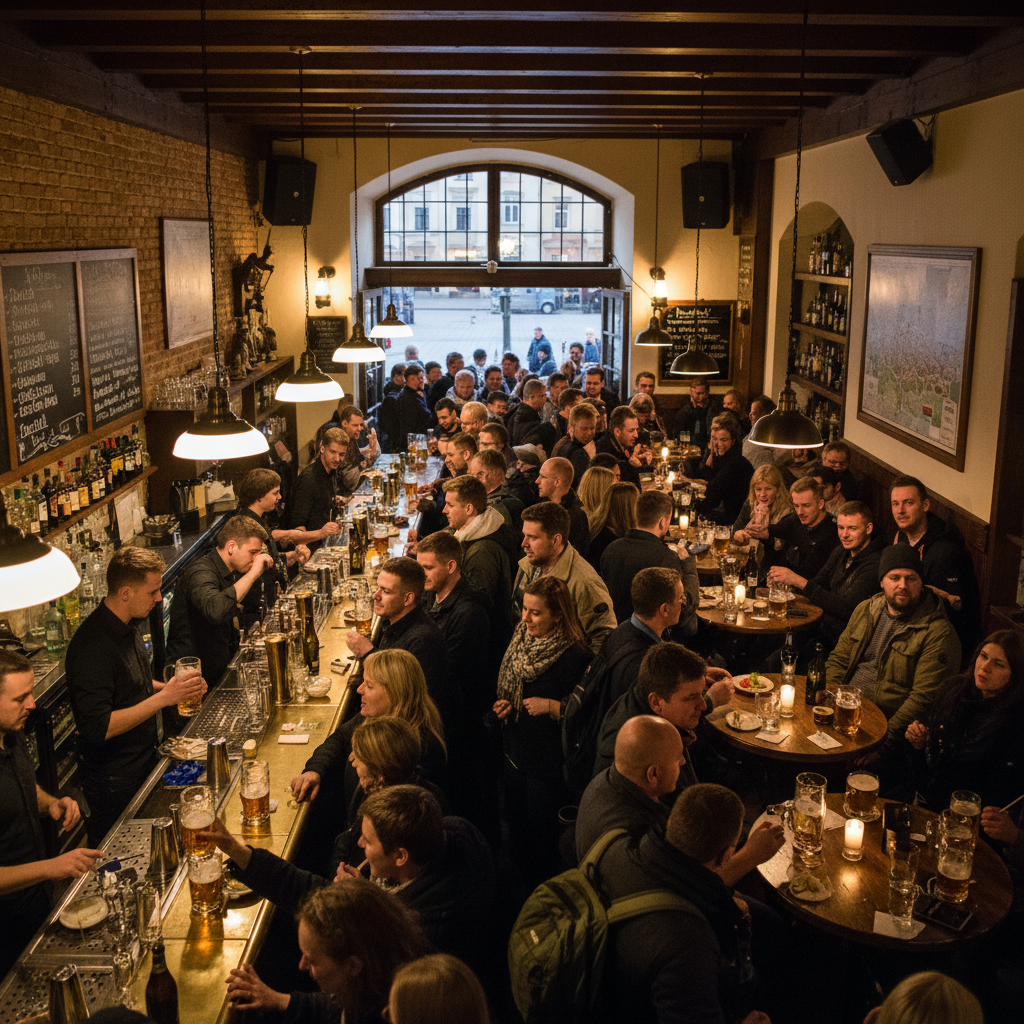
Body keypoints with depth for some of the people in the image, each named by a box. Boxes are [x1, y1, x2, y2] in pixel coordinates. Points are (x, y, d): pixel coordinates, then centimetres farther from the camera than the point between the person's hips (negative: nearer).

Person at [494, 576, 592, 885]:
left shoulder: (574, 655, -21)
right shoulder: (521, 637, 4)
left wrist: (551, 706, -29)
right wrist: (504, 704, 0)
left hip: (548, 763, -8)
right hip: (515, 752, 8)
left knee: (542, 838, 7)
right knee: (516, 830, 22)